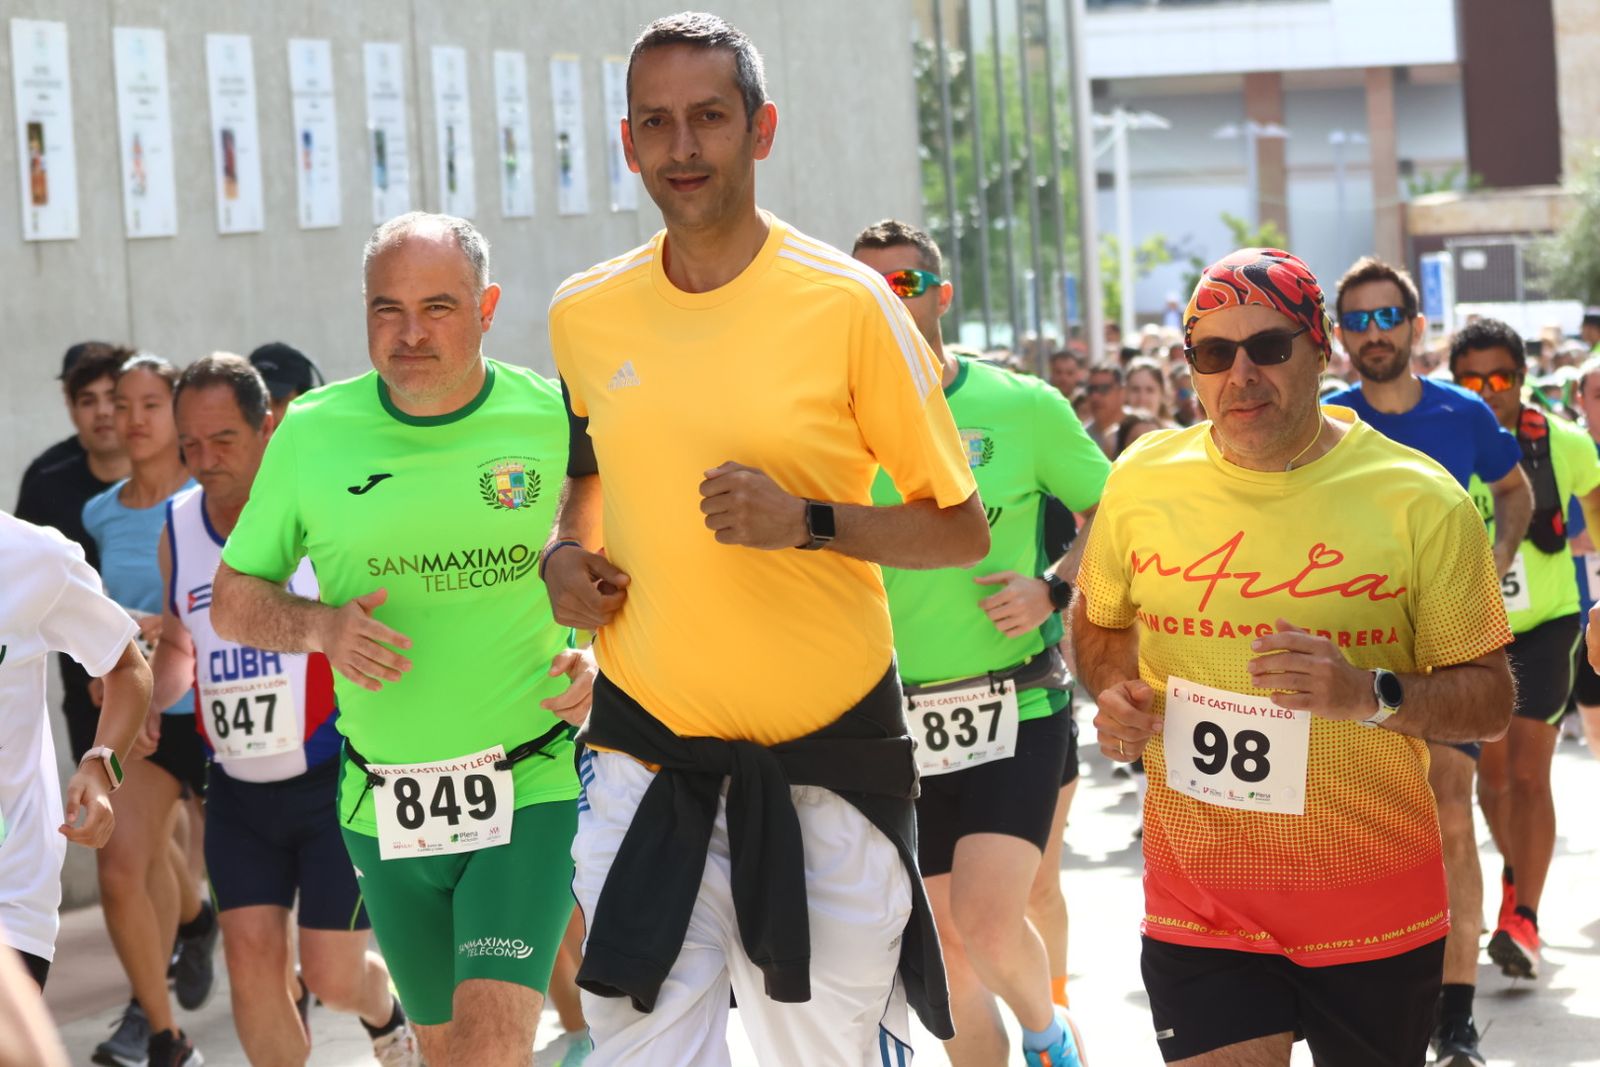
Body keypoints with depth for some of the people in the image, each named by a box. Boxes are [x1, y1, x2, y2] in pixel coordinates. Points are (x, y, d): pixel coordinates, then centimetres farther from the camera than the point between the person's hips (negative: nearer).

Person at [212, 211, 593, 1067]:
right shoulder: (313, 433, -1)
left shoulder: (555, 423, -5)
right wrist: (320, 626, -14)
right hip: (383, 803, 3)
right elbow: (232, 601, 7)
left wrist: (600, 655, -12)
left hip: (529, 790, -3)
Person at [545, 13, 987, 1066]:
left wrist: (808, 523, -19)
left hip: (827, 747, -2)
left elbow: (964, 528, -4)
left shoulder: (847, 303, -9)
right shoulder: (583, 315, 3)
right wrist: (567, 553, 4)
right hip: (649, 745, 2)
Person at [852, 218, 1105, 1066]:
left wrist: (1053, 588, -10)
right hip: (898, 722, 3)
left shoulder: (1023, 407, -4)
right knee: (946, 942, 9)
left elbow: (1113, 512, 5)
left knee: (989, 925, -16)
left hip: (1015, 710, -3)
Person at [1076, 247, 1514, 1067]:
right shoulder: (1142, 481, -1)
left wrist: (1372, 695, -23)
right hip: (1198, 900, 1)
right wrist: (1114, 691, -3)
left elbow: (1490, 699, -6)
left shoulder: (1421, 500, -9)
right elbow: (1098, 622, 18)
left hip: (1375, 907, -1)